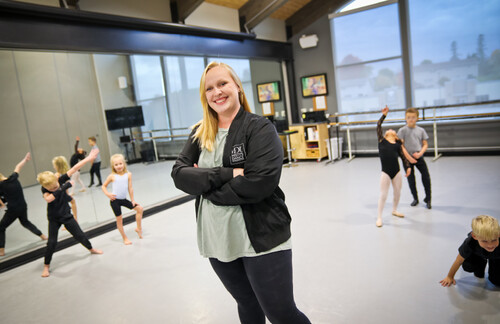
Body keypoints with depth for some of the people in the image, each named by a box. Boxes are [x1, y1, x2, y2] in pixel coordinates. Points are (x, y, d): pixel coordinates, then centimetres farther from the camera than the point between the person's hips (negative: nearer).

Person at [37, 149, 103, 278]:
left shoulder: (61, 180, -18)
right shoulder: (45, 190, -20)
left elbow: (74, 168, -23)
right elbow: (48, 199, -42)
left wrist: (88, 158, -27)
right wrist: (64, 187, -42)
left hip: (66, 215, 2)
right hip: (54, 219, -2)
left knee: (80, 235, 12)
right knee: (52, 243, -2)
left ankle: (91, 249, 37)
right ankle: (46, 267, 16)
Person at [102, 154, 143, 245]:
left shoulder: (128, 174, -5)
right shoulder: (112, 176, -9)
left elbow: (130, 188, 0)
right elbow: (104, 186, 3)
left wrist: (132, 200, 2)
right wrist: (108, 194, -14)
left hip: (124, 199, 3)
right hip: (115, 200, -3)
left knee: (139, 208, 0)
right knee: (119, 219, 4)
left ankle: (139, 228, 18)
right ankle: (125, 238, 20)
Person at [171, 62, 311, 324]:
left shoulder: (259, 128, -11)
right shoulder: (200, 134, 5)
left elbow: (260, 183, -24)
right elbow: (179, 174, -7)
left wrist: (206, 185, -13)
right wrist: (226, 174, -21)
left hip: (262, 240, -5)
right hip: (217, 241, 5)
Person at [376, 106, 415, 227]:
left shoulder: (397, 144, 10)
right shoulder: (381, 140, 5)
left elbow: (403, 156, 9)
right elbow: (378, 126, -1)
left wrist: (408, 167, -3)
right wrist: (384, 115, 0)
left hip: (397, 172, 3)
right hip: (385, 172, -3)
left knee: (397, 193, 14)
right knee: (383, 195, -1)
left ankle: (394, 210, 40)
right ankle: (379, 217, 10)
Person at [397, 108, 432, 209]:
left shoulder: (421, 130, 3)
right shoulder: (402, 130, -4)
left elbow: (425, 144, 5)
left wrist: (420, 153, -12)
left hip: (419, 157, 2)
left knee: (426, 177, -3)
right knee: (411, 179, 8)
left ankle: (427, 199, 13)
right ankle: (415, 199, 27)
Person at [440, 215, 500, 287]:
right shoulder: (470, 242, -40)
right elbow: (458, 261, -24)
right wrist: (450, 277, -12)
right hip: (478, 254, 1)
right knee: (467, 266, -24)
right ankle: (481, 264, 9)